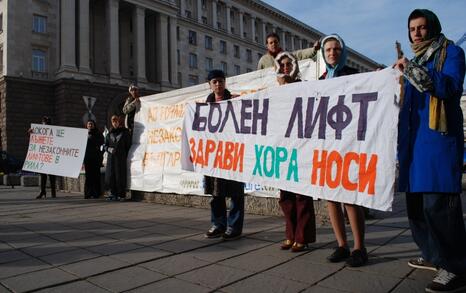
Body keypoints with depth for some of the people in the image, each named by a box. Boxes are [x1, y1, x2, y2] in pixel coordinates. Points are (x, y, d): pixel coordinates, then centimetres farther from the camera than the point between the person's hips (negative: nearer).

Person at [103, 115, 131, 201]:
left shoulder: (125, 132, 3)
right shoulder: (110, 133, 14)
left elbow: (128, 146, 1)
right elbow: (105, 145, 16)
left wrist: (126, 155, -8)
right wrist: (109, 149, -5)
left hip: (121, 158, -4)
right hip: (111, 158, 4)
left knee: (120, 176, -5)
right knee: (110, 176, 1)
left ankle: (121, 195, 3)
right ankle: (113, 194, 11)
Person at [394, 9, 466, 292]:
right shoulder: (414, 61, 24)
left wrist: (412, 70, -20)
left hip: (439, 138, -7)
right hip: (414, 140, 8)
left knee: (438, 203, -14)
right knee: (417, 202, 9)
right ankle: (434, 255, 22)